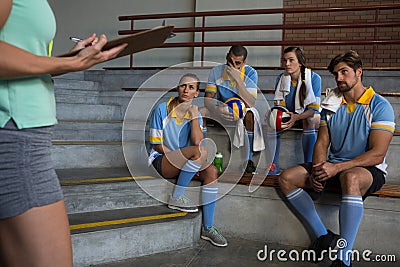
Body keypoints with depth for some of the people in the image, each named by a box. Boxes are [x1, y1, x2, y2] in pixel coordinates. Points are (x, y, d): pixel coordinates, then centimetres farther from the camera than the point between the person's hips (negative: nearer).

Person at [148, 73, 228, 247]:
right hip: (161, 161, -5)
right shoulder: (162, 109, -5)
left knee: (212, 172, -21)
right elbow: (157, 145, -7)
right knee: (200, 151, -29)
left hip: (183, 165, 6)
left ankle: (208, 228, -14)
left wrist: (194, 116, -14)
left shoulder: (195, 114, 7)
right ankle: (176, 197, -20)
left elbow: (197, 141, -11)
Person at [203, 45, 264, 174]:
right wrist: (216, 109, -40)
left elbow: (250, 103, -30)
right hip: (222, 109, 2)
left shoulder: (250, 73, -18)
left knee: (250, 115, -37)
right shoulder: (216, 71, -12)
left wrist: (237, 78, -37)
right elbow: (207, 99, -16)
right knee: (202, 112, -26)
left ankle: (249, 159, -22)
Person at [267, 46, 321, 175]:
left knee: (309, 121, -37)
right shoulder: (281, 79, -4)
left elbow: (314, 108, -20)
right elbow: (278, 104, 1)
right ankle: (274, 166, -24)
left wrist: (296, 117, -37)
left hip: (309, 116, -3)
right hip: (289, 116, 4)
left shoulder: (314, 78, -16)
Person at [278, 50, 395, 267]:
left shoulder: (379, 106, -8)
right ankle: (323, 237, -6)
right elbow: (322, 143, 6)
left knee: (350, 178, -42)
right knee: (286, 179, -11)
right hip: (333, 167, 6)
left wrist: (337, 167, -25)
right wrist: (317, 171, -14)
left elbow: (377, 154, -16)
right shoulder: (331, 105, 10)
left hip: (369, 170, -6)